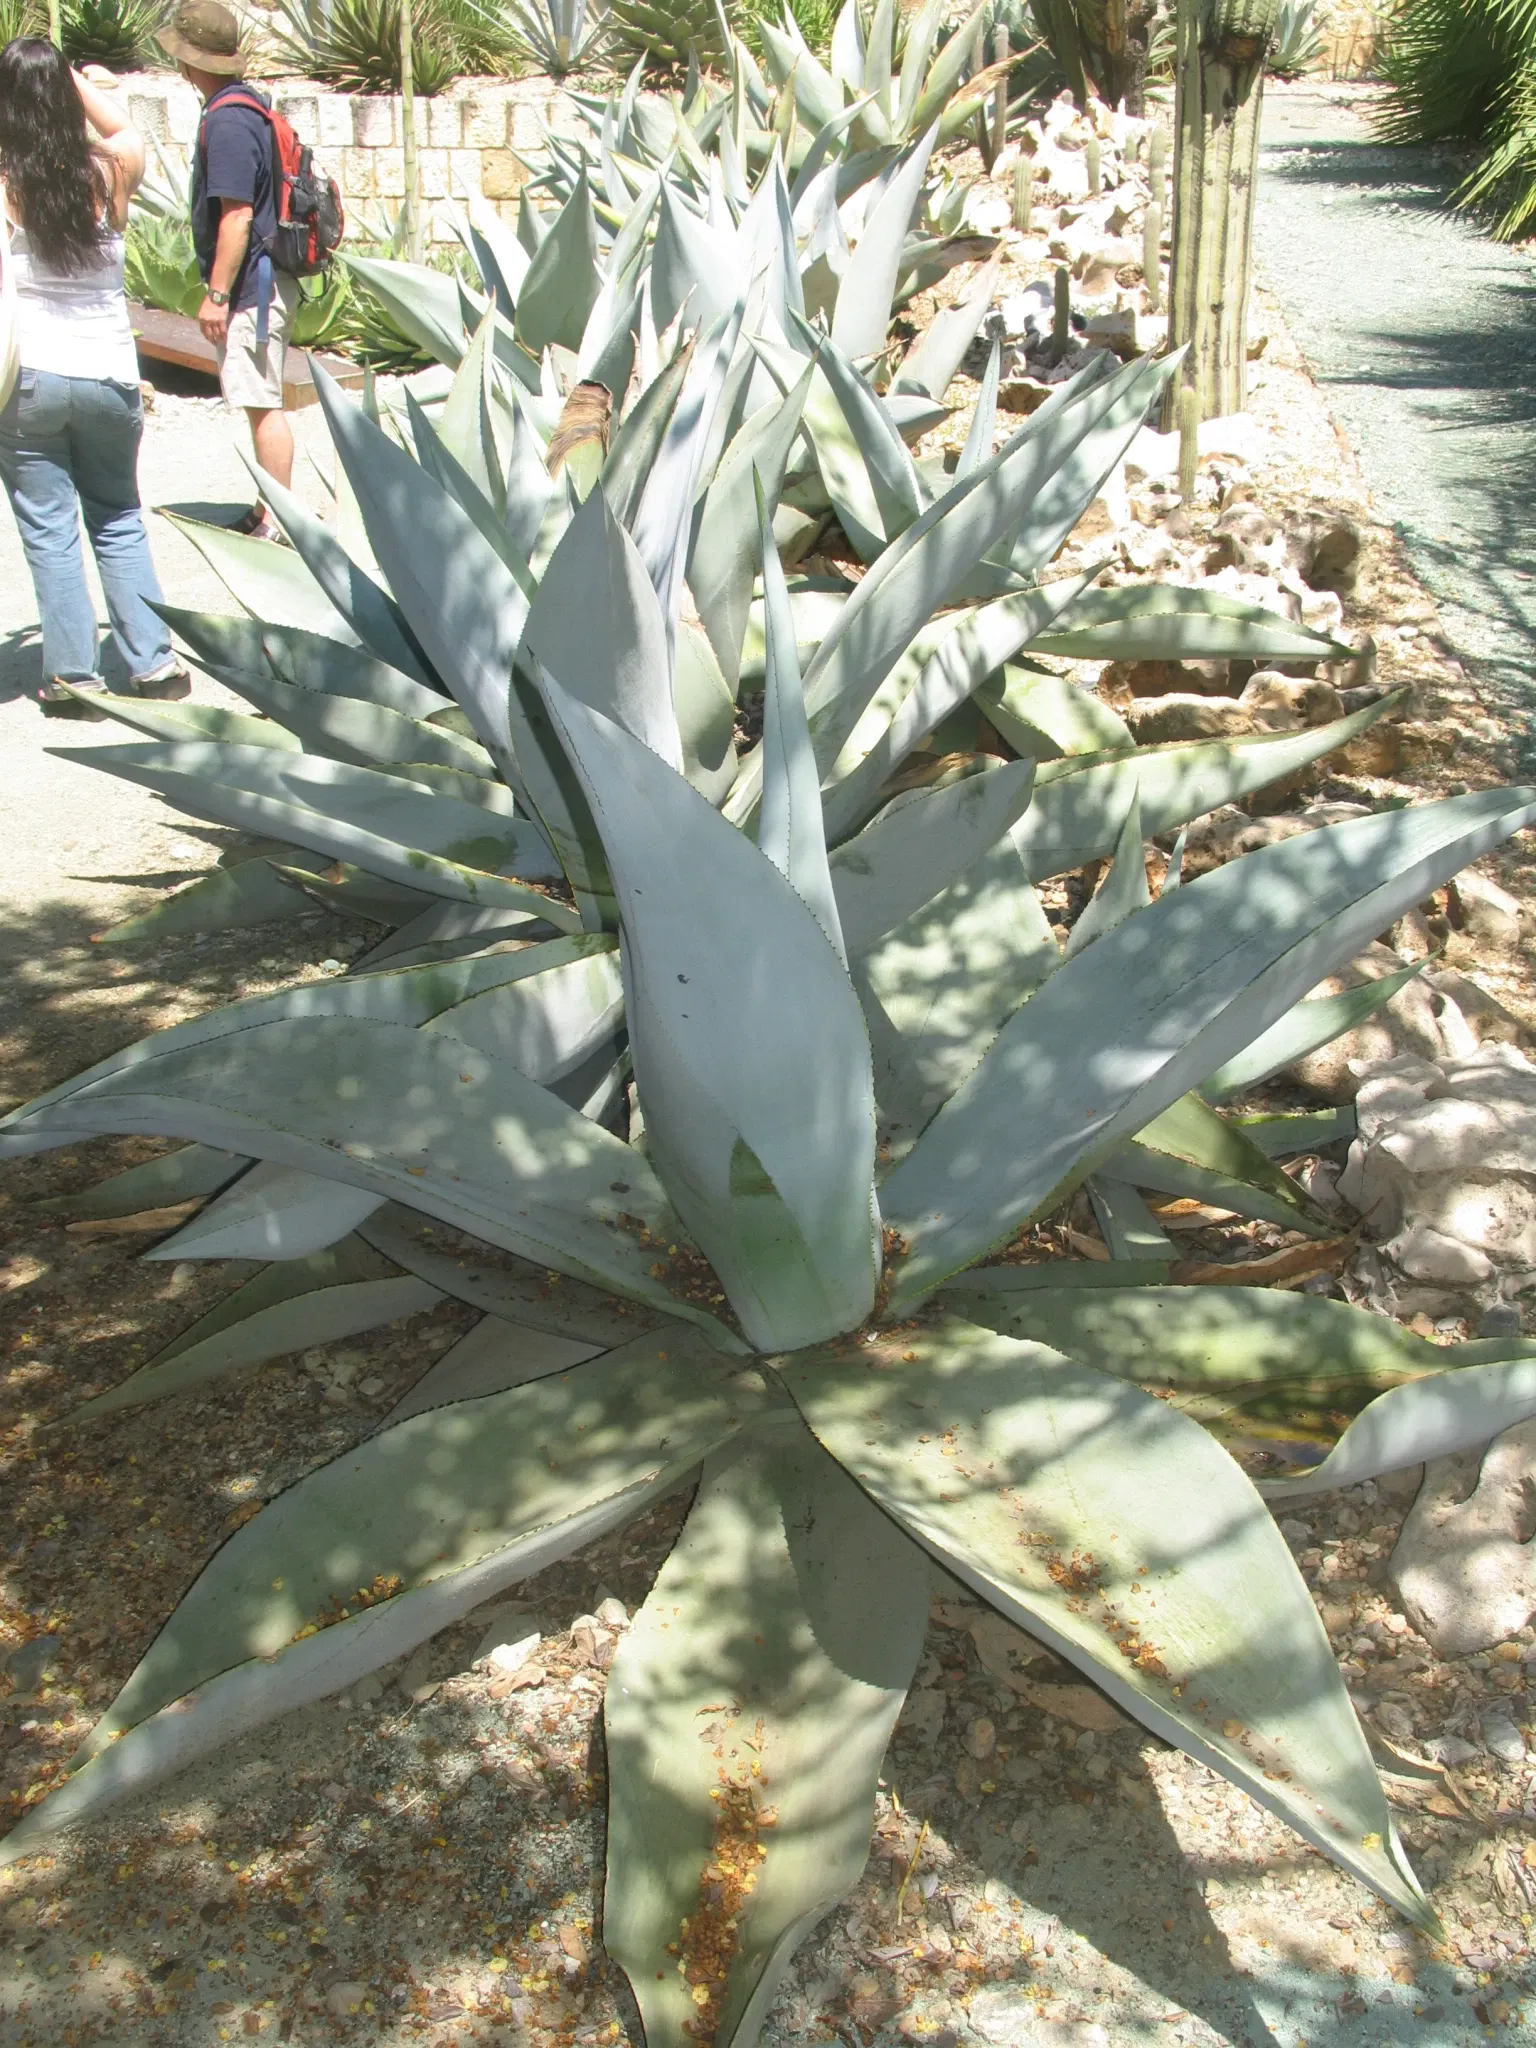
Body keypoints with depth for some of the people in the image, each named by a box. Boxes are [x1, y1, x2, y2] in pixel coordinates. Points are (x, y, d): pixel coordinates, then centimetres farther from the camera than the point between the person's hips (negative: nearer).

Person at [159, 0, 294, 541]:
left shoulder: (227, 122, -17)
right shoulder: (249, 103, 14)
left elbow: (237, 216, -22)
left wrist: (216, 294, -18)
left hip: (251, 283, -10)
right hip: (269, 277, 10)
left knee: (262, 404, -7)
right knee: (262, 402, 15)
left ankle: (277, 522, -3)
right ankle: (269, 511, 23)